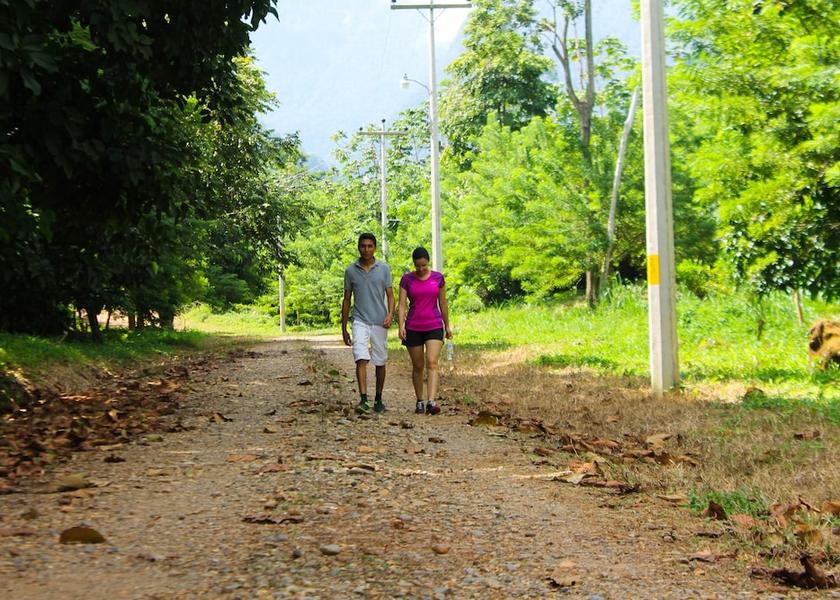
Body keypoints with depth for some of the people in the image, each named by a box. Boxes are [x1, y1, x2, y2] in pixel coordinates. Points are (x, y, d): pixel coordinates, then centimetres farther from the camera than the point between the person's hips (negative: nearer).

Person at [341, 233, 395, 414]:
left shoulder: (384, 269, 2)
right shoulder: (351, 271, 4)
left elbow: (390, 296, 3)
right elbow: (346, 300, 9)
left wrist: (390, 315, -18)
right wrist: (343, 329, 8)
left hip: (380, 323, 1)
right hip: (360, 322, -1)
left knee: (380, 362, 9)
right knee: (361, 359, -18)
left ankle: (378, 399, 23)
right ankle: (363, 399, -25)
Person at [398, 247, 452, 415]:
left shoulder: (438, 277, 1)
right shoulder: (406, 279, -2)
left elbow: (443, 303, 8)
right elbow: (402, 304, -6)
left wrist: (447, 325, 11)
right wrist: (401, 326, -18)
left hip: (434, 327, 0)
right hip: (413, 328, 1)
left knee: (432, 363, -16)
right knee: (418, 366, 8)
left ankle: (432, 401, -27)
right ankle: (420, 401, 22)